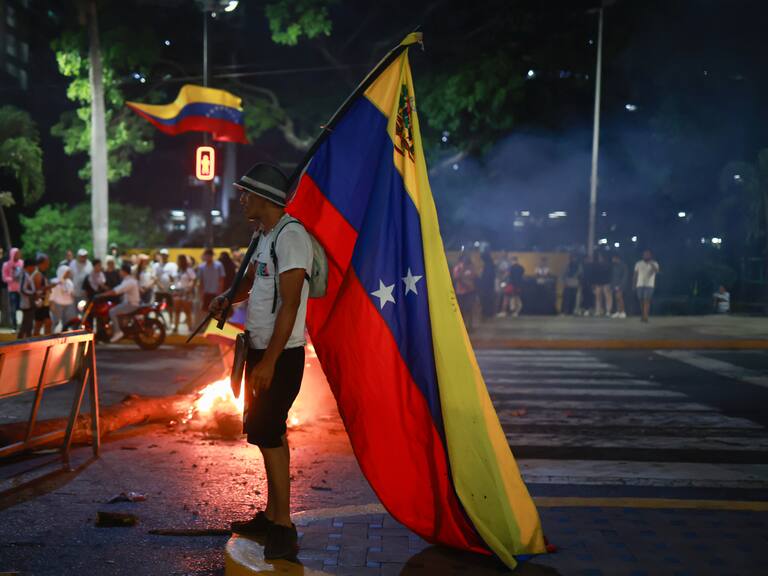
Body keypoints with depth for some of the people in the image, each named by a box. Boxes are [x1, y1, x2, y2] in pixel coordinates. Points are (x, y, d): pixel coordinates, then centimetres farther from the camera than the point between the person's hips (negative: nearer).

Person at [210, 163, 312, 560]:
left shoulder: (290, 236, -17)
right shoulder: (265, 237, 13)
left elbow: (289, 304, -22)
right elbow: (251, 280, 29)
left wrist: (269, 362, -23)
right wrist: (226, 299, 8)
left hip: (281, 356, -10)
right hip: (260, 350, 10)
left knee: (267, 431, -9)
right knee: (268, 432, 14)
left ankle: (283, 528, 0)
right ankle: (271, 515, 25)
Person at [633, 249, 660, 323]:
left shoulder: (654, 264, 1)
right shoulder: (638, 263, 9)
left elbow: (657, 271, -19)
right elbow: (635, 274, 12)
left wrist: (652, 264, -32)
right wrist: (633, 284, 9)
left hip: (649, 285, -3)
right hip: (640, 285, 3)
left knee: (647, 300, -13)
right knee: (641, 300, 6)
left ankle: (645, 316, -18)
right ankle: (643, 315, 20)